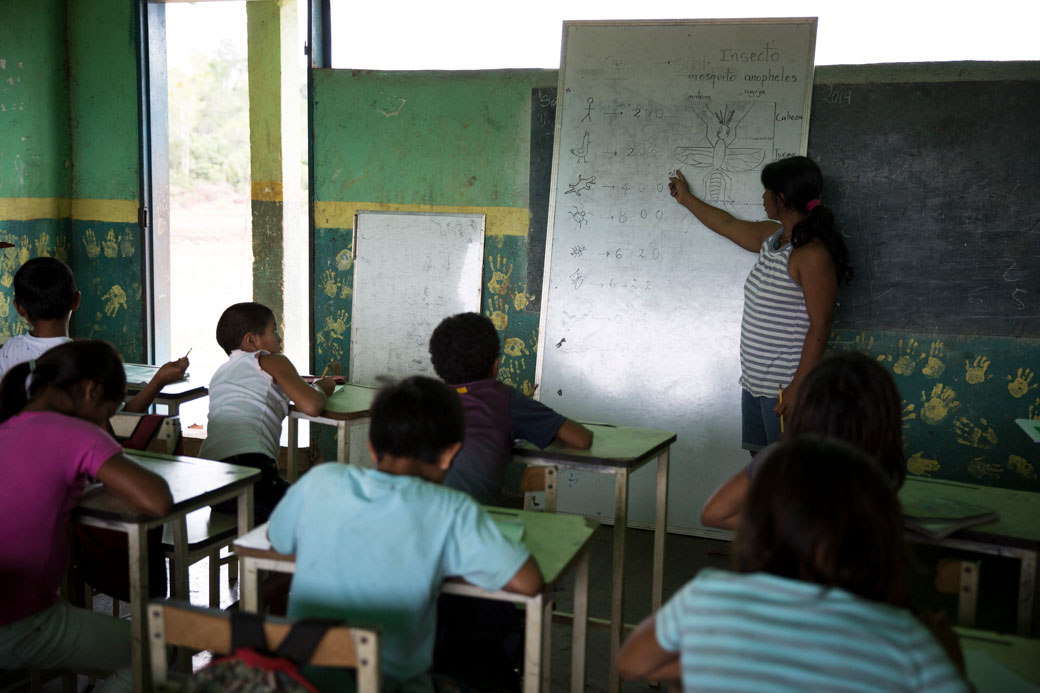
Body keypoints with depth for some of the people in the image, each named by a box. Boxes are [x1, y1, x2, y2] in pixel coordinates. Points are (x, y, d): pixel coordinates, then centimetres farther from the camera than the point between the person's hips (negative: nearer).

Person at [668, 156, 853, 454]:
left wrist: (798, 387, -22)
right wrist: (686, 198, 42)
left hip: (784, 386, -9)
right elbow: (728, 224, 31)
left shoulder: (813, 254, -16)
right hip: (755, 381, 9)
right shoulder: (772, 237, 12)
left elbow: (820, 326, -19)